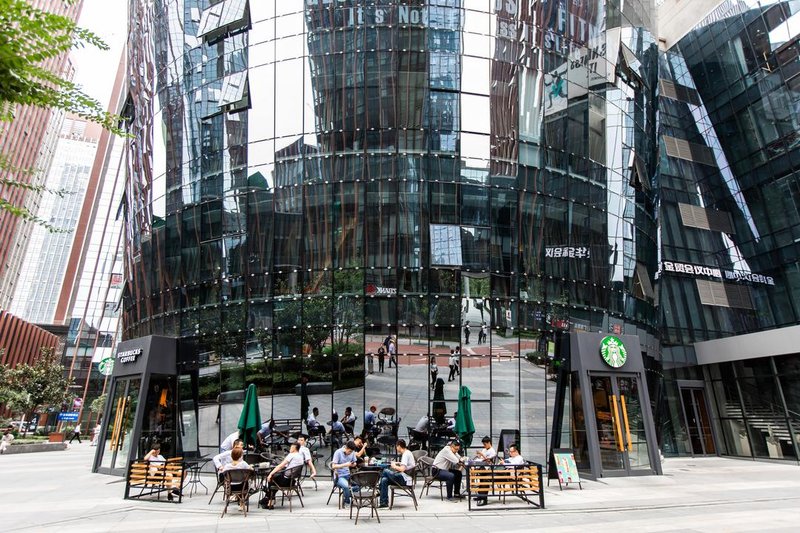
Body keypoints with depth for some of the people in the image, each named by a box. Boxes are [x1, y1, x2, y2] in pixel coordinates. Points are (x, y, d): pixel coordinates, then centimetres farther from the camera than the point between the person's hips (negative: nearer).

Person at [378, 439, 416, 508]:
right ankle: (384, 503, 2)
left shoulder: (406, 454, -15)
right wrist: (398, 463, 16)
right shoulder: (408, 453, 15)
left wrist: (394, 466, -8)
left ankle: (379, 489, 9)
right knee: (384, 480, 0)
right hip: (405, 478, 10)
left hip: (405, 480, -10)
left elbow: (402, 469, -24)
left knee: (385, 471, -9)